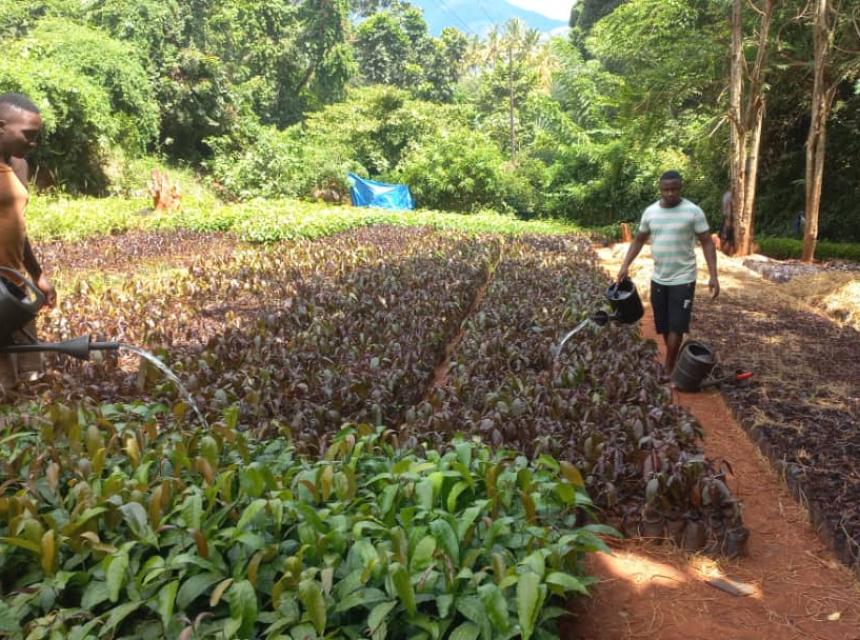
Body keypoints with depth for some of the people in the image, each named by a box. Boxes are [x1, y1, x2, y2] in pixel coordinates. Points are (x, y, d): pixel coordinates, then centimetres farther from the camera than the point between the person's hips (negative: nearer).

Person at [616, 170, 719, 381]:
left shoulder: (693, 211, -10)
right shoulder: (650, 211, 2)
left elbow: (707, 243, -7)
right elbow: (639, 240, 12)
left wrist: (713, 276, -14)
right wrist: (625, 265, 1)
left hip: (683, 279, -4)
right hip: (658, 279, 4)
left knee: (676, 326, -3)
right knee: (664, 325, 12)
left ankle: (668, 369, 7)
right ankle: (674, 362, 27)